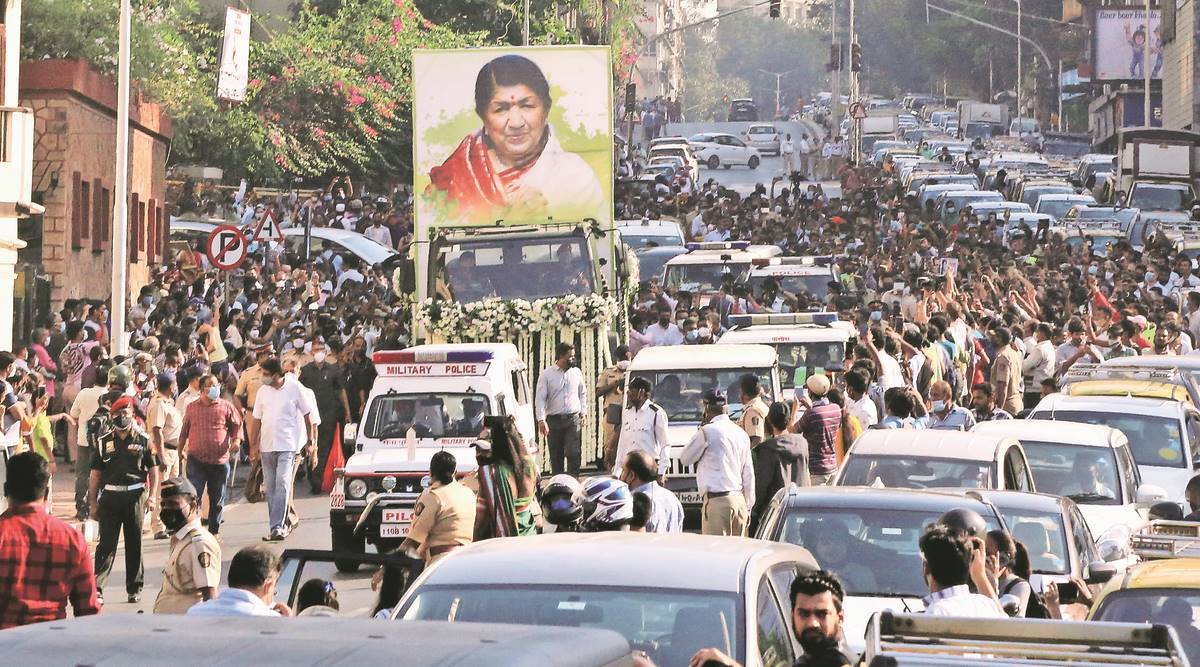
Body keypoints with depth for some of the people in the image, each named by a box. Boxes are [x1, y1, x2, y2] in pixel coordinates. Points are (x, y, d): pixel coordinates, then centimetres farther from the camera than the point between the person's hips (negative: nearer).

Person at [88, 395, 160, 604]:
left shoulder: (143, 441, 5)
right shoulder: (104, 442, 8)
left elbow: (154, 471, 6)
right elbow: (96, 475, 9)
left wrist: (152, 496, -5)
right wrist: (93, 503, 5)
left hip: (135, 495, 0)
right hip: (110, 496, 0)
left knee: (134, 544, 6)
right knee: (106, 543, -5)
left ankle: (134, 589, 14)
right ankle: (97, 587, -7)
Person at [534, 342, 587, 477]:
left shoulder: (576, 372, 8)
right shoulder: (546, 374, -2)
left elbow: (582, 393, 21)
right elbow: (540, 398, -5)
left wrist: (583, 412, 12)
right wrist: (541, 420, -15)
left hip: (573, 420, 1)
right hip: (554, 420, -1)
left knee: (573, 453, -12)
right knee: (556, 456, 6)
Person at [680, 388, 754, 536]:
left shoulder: (707, 431, -9)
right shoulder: (741, 433, 13)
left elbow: (685, 459, 4)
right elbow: (749, 474, 15)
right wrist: (748, 506, 20)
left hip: (717, 501, -7)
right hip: (739, 500, 7)